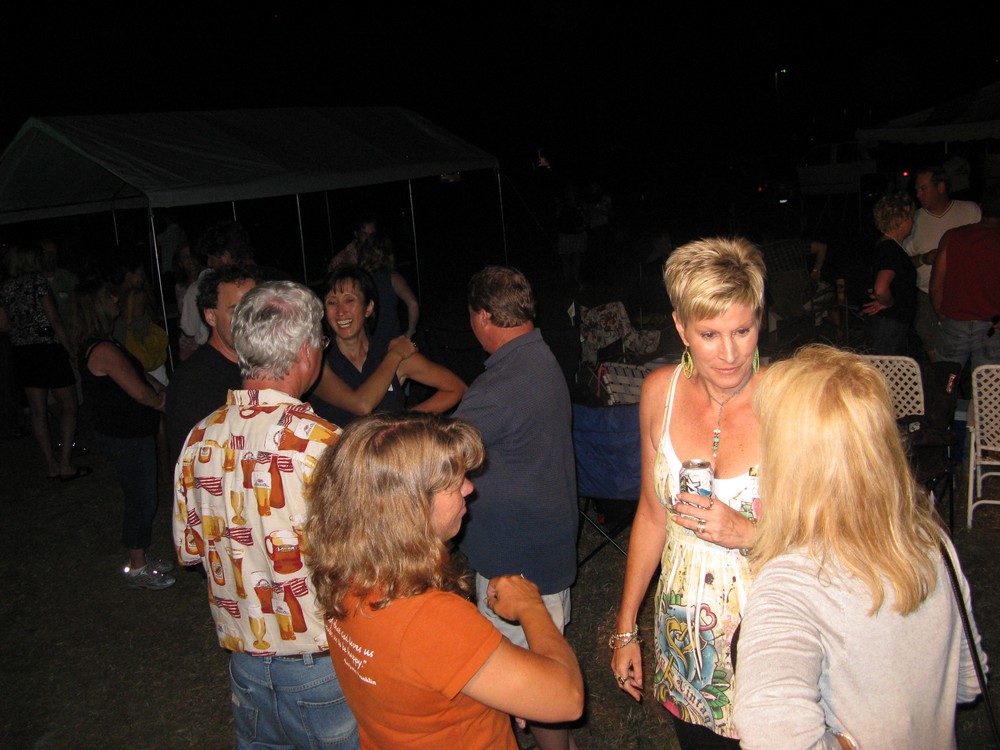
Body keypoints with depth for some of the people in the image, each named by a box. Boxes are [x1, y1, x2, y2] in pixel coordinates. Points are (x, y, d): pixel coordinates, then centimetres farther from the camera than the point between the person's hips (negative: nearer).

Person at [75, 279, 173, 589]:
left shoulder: (96, 345, 9)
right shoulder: (104, 350, -25)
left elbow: (138, 371, 15)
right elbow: (140, 392, -21)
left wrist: (163, 390, 3)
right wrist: (162, 401, -2)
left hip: (125, 432, 10)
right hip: (127, 438, -10)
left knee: (140, 498, 20)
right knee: (142, 499, 2)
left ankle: (140, 557, 34)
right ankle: (137, 568, 16)